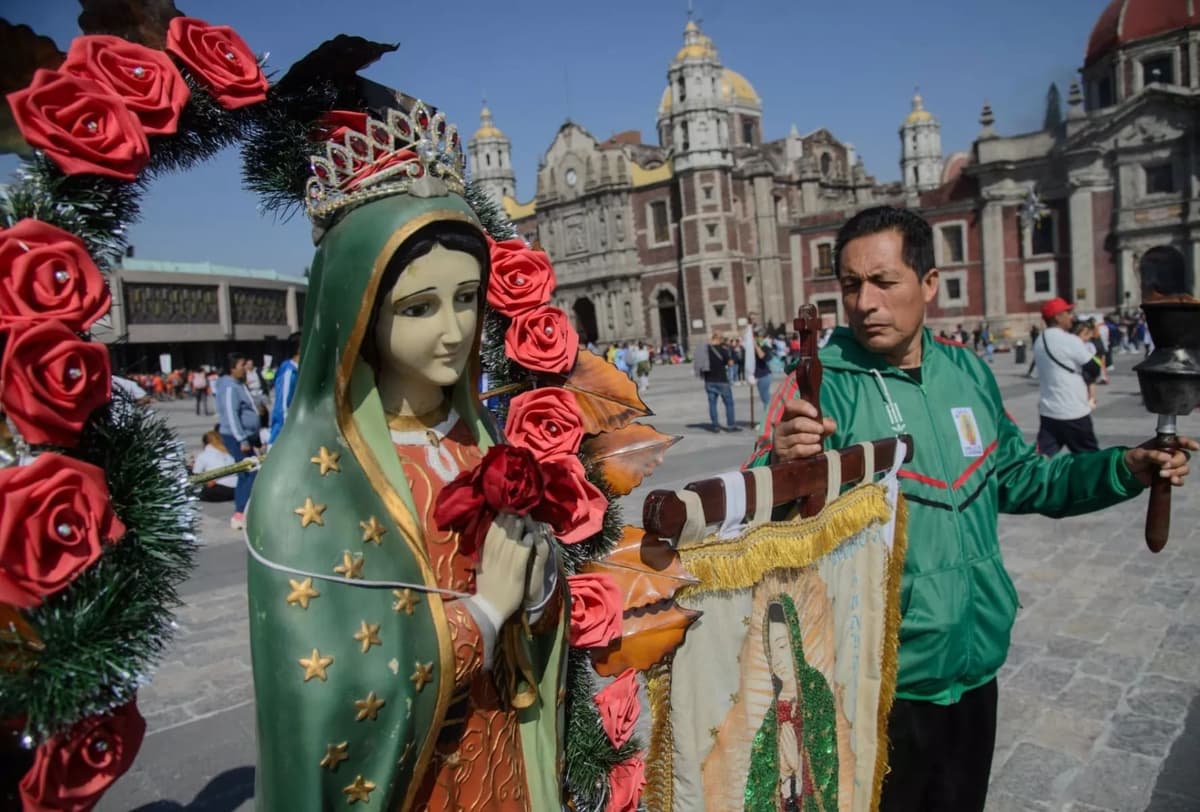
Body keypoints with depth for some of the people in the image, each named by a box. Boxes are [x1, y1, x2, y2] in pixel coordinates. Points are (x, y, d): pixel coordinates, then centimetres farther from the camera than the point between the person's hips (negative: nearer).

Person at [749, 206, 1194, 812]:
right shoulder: (822, 385, -18)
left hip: (975, 665, 6)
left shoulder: (969, 373, 0)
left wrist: (1124, 469, 3)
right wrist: (783, 466, -47)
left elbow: (1014, 478, 14)